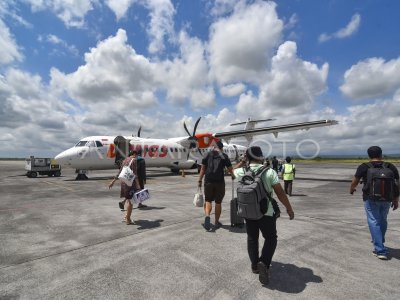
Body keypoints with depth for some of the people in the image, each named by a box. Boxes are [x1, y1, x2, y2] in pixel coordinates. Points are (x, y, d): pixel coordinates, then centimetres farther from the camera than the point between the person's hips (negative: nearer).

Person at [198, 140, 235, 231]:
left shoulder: (208, 155, 6)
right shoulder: (224, 156, 3)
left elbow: (203, 168, 3)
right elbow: (230, 169, 7)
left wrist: (200, 180, 7)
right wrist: (233, 176, 27)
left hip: (208, 181, 1)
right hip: (220, 181, 0)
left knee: (208, 200, 12)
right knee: (218, 202, 12)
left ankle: (207, 217, -12)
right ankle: (217, 222, 22)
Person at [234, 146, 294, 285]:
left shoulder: (242, 172, -6)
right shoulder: (269, 172, -13)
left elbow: (234, 169, 19)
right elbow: (280, 192, -10)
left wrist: (243, 161, 13)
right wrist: (289, 208, 1)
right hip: (266, 212, -2)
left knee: (252, 238, 21)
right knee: (270, 239, 16)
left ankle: (254, 265, 29)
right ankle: (264, 263, -1)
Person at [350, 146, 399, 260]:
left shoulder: (364, 167, -9)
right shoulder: (391, 167, 1)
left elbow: (354, 181, -3)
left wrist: (351, 189, 17)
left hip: (371, 198, -4)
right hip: (386, 199, 4)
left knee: (374, 222, 2)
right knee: (382, 221, 21)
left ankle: (380, 251, 1)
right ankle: (379, 244, 40)